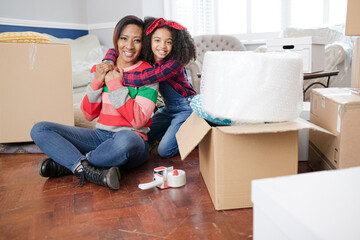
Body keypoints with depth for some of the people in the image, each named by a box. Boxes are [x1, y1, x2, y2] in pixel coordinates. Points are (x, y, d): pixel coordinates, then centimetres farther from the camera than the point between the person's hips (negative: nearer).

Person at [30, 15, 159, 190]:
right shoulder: (100, 69, 9)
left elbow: (138, 120, -13)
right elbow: (89, 115, 7)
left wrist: (115, 84, -12)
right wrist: (97, 81, -7)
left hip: (131, 138, -4)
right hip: (100, 135, 5)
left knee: (125, 140, -41)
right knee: (40, 129, -9)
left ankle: (67, 163, -16)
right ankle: (89, 170, -27)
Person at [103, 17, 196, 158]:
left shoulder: (174, 63, -27)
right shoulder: (147, 58, -6)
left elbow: (142, 79, -38)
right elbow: (115, 50, -1)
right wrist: (108, 62, -23)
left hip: (186, 108, -7)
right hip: (169, 108, 7)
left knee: (164, 150, -14)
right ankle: (171, 130, 25)